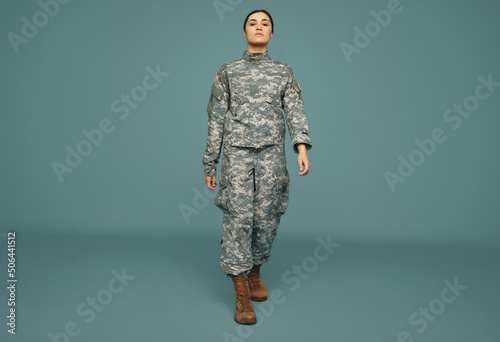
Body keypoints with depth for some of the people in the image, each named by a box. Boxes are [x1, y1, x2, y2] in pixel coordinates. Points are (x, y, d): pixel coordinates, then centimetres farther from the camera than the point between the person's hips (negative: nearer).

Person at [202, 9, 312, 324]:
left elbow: (295, 112, 1)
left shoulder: (284, 72, 13)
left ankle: (255, 272, 29)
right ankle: (242, 296, -2)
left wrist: (302, 148, -17)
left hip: (272, 154, 1)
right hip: (237, 153, -1)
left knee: (266, 219, 4)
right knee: (238, 217, -8)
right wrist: (210, 164, 5)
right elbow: (216, 120, 9)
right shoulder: (228, 71, 11)